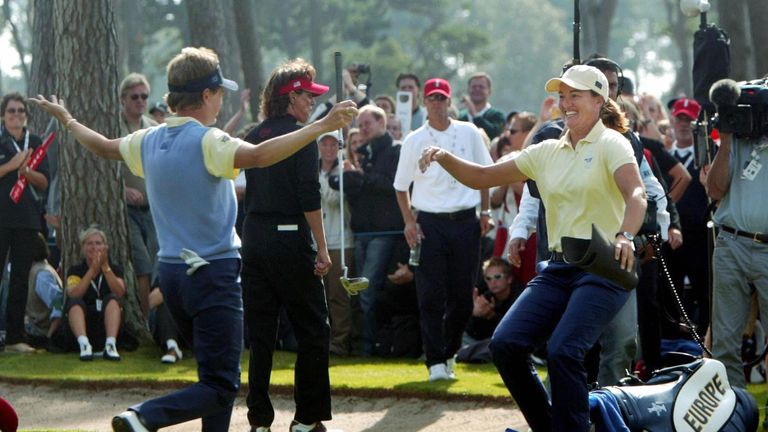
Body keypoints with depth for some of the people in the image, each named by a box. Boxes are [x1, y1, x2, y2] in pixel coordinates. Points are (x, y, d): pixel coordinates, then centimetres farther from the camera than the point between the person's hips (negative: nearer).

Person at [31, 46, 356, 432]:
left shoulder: (149, 141, 7)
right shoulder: (206, 141, -15)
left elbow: (105, 147, 26)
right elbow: (258, 155, -33)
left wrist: (66, 120, 45)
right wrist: (320, 127, -36)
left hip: (171, 273, 8)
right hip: (213, 272, -8)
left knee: (215, 374, 19)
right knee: (220, 387, -9)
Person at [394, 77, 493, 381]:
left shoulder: (469, 133, 7)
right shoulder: (414, 141, 4)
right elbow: (401, 185, 9)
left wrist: (485, 212, 8)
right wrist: (409, 222, -2)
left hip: (465, 221, 2)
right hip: (430, 224, -1)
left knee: (463, 295, 3)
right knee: (431, 296, -7)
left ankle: (449, 352, 21)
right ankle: (436, 363, -5)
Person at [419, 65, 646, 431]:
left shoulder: (610, 145, -4)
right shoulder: (547, 152, 14)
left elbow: (636, 195, -22)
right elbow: (482, 177, 16)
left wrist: (625, 236, -42)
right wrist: (443, 158, -2)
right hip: (558, 269, 7)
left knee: (562, 351, -25)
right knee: (505, 344, -8)